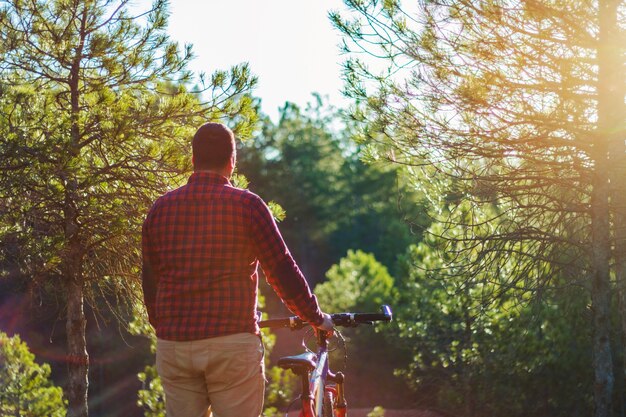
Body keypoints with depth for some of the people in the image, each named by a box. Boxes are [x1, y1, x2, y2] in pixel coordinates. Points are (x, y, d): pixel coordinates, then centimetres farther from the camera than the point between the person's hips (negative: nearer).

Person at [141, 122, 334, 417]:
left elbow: (150, 279, 14)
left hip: (173, 346, 4)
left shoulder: (161, 208, 7)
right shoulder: (246, 204, -4)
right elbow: (283, 272, -3)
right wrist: (317, 318, 10)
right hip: (232, 343, -4)